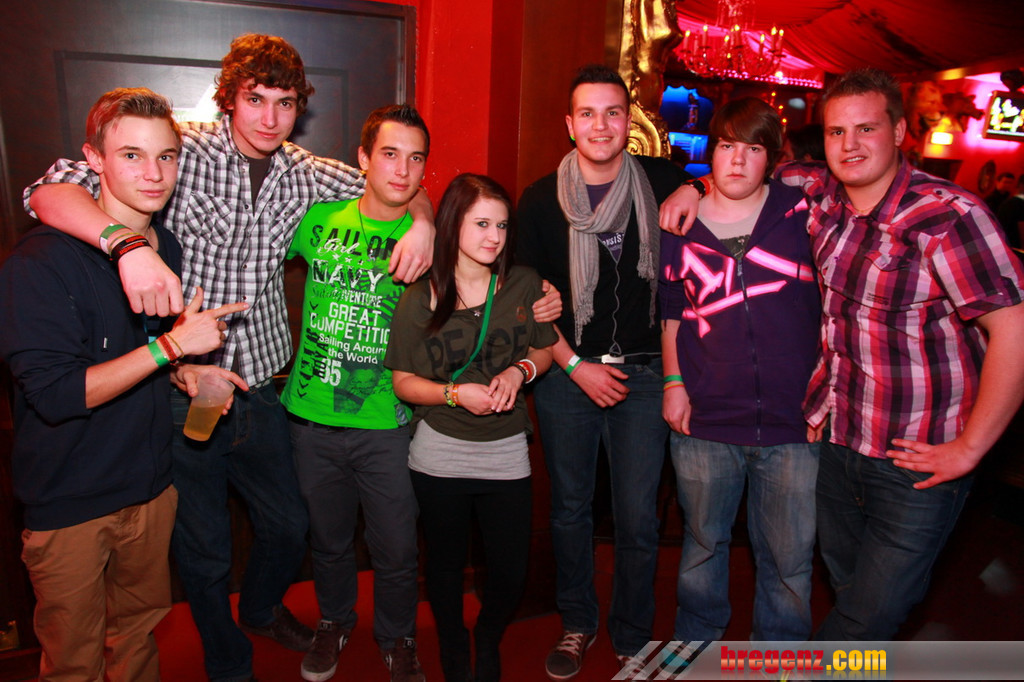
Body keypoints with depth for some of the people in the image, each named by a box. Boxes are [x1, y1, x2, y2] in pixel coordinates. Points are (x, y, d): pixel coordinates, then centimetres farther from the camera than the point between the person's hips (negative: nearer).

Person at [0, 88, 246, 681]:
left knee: (140, 628, 22)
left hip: (152, 484, 5)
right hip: (68, 499, -5)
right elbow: (54, 393, -25)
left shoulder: (170, 250, 3)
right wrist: (171, 347, -26)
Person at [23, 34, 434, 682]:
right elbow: (51, 190, -21)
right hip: (182, 392, -4)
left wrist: (422, 220, -10)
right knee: (205, 549, 13)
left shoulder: (304, 173, 2)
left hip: (259, 388, 4)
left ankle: (262, 608, 53)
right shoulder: (182, 153, -12)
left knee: (291, 525, 19)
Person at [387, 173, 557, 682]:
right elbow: (402, 382, -3)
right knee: (445, 567, 18)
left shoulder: (524, 285, -3)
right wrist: (456, 394, -20)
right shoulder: (420, 299, -9)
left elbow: (545, 350, 9)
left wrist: (520, 370, -13)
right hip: (440, 456, -1)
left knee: (509, 573, 10)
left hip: (507, 454, 2)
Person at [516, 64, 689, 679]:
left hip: (643, 372, 0)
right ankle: (578, 623, 36)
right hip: (566, 373, 1)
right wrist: (574, 365, -5)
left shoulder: (662, 183, 0)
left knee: (638, 518, 4)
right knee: (570, 508, 13)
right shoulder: (541, 200, -1)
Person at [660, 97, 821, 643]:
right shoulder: (680, 226, 3)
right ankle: (693, 645, 42)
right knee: (703, 544, 18)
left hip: (793, 420, 0)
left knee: (789, 561, 12)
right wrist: (673, 381, 3)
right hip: (705, 422, 1)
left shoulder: (801, 211, 1)